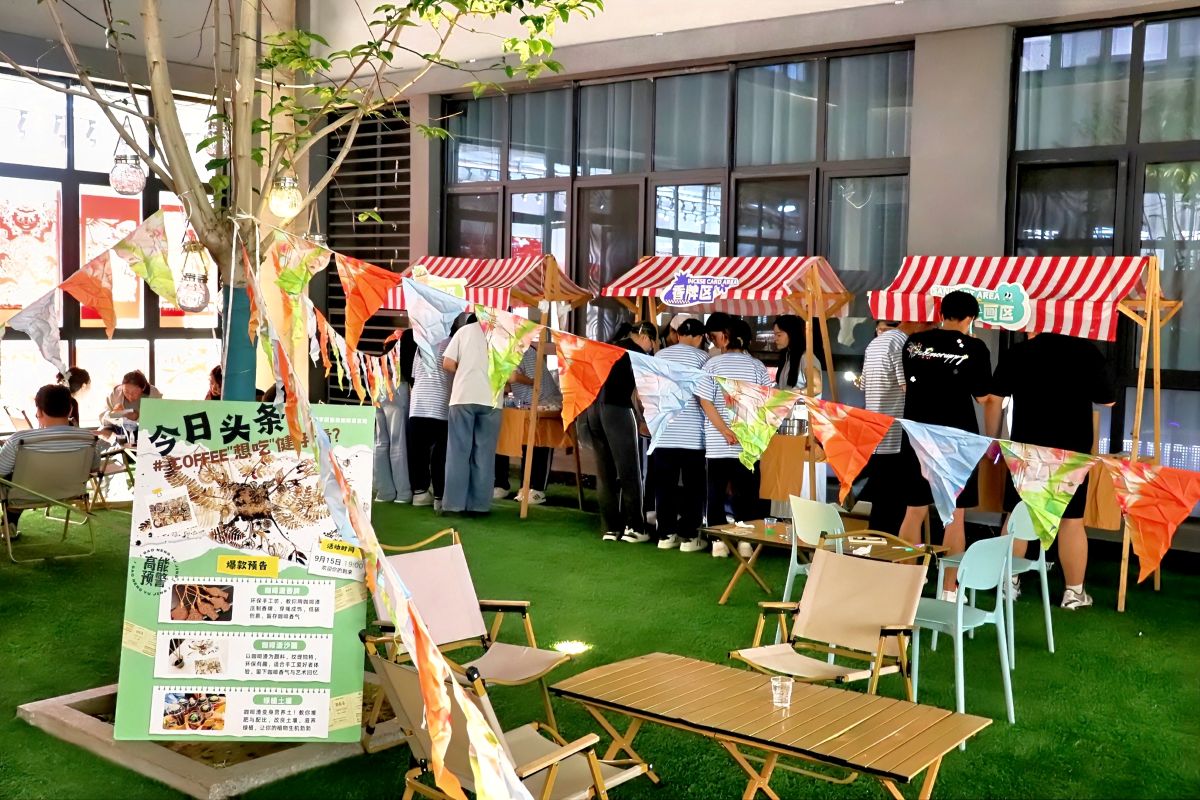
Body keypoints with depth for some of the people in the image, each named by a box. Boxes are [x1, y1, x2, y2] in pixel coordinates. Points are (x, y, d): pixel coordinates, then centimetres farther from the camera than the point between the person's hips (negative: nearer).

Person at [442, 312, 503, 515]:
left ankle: (453, 504, 0)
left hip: (463, 396, 0)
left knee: (458, 452, 3)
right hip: (490, 399, 0)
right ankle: (479, 505, 4)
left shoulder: (464, 330, 12)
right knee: (484, 454, 5)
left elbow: (448, 364, 5)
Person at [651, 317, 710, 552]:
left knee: (664, 486, 9)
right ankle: (689, 537, 5)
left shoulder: (659, 355, 9)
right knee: (692, 487, 4)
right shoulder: (701, 357, -4)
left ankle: (665, 535, 12)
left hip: (663, 433, 4)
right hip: (692, 434, -4)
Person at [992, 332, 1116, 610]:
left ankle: (1009, 582, 16)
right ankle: (1074, 592, 9)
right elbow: (1107, 400, 4)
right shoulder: (1088, 352, -4)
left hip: (1026, 447, 1)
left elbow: (995, 398, 3)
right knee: (1071, 519, 4)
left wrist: (992, 436, 15)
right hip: (1073, 449, -1)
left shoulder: (1016, 353, -1)